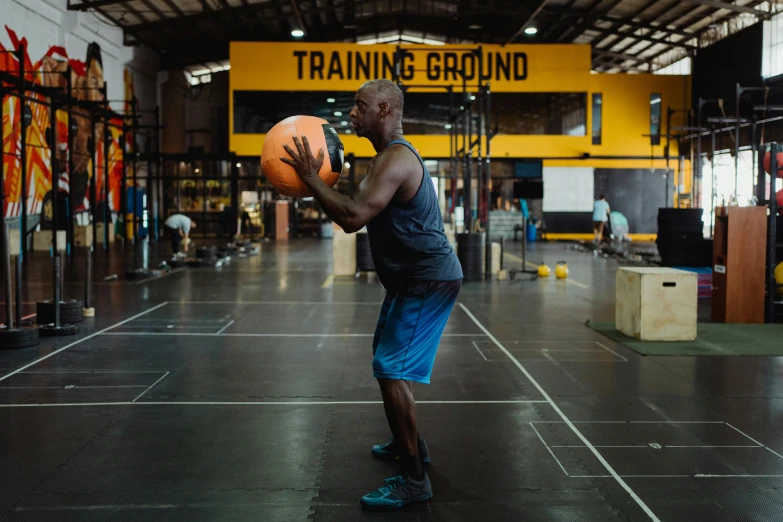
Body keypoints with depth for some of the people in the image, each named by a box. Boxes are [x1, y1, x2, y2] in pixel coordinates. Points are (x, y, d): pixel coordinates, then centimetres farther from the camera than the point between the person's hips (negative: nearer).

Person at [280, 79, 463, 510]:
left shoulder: (395, 159, -21)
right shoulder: (391, 156, 15)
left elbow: (353, 217, -30)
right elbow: (362, 209, 18)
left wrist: (310, 178, -20)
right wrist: (318, 180, 9)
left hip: (428, 280, -11)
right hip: (415, 277, 11)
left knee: (392, 370, -14)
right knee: (387, 360, 24)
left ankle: (414, 480, -8)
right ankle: (408, 443, 39)